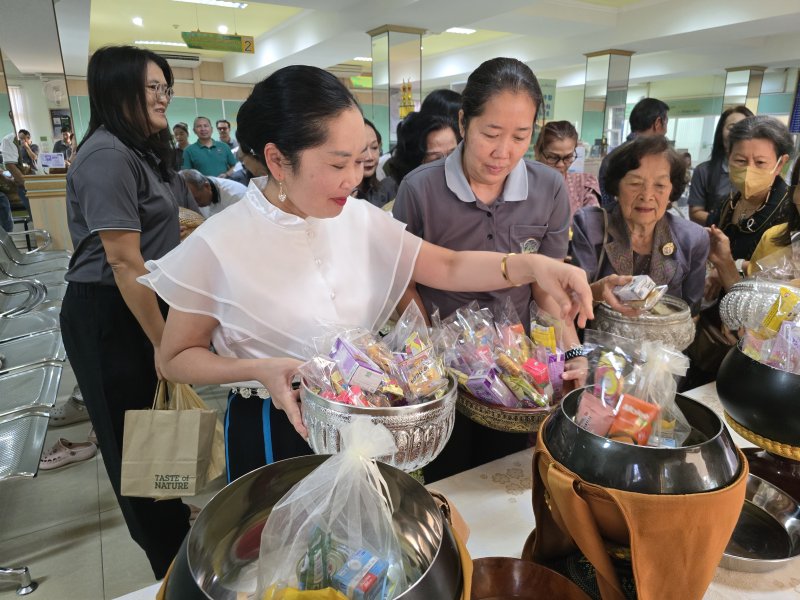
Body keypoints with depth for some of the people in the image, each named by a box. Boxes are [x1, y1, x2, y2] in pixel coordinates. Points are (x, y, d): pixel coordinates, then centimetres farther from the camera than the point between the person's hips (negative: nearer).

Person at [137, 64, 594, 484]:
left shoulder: (361, 220, -6)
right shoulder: (217, 246, -18)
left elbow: (449, 267, -5)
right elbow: (177, 359, -8)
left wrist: (532, 265, -20)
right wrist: (258, 369, -26)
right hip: (274, 434, -4)